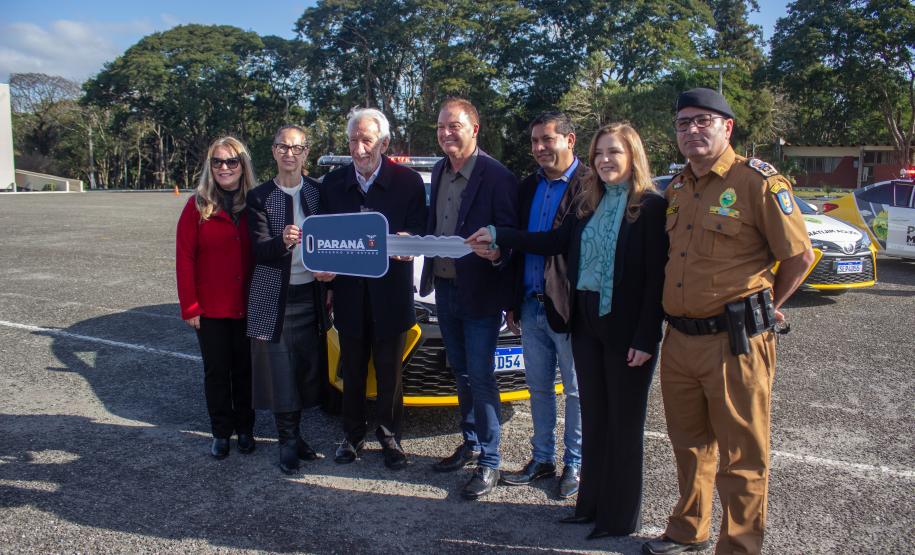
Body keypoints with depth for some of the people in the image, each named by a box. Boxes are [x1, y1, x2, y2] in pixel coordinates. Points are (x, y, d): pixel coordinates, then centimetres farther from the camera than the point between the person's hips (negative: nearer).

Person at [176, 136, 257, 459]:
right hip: (210, 309, -1)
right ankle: (221, 433, 25)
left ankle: (245, 429, 28)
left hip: (247, 307, 1)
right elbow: (184, 259, -5)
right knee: (217, 372, 10)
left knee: (244, 370, 12)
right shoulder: (197, 206, -4)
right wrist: (189, 307, -9)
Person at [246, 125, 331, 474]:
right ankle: (288, 442, 16)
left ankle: (293, 436, 26)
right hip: (274, 298, -3)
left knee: (306, 370, 10)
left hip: (311, 294, 3)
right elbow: (259, 250, -11)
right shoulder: (259, 197, -3)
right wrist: (283, 242, -31)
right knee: (279, 373, 2)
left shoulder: (319, 192, 4)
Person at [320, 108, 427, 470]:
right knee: (352, 372, 14)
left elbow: (418, 233, -4)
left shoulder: (408, 181, -4)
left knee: (389, 373, 9)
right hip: (349, 293, 3)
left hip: (390, 293, -2)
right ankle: (352, 435, 29)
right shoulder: (333, 183, 5)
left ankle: (389, 437, 25)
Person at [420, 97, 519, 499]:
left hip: (480, 293, -7)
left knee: (480, 377, -1)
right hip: (444, 289, 8)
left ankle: (488, 462, 12)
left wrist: (496, 252, -34)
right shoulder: (439, 171, 9)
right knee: (462, 373, 18)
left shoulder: (497, 177, -15)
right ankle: (470, 444, 33)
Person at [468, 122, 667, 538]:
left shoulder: (651, 206, -11)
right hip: (586, 321, 6)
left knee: (624, 422, 7)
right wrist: (498, 237, 5)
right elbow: (557, 241, 9)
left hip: (625, 327, -6)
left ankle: (620, 516, 21)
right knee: (593, 417, 15)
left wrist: (646, 338, -17)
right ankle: (592, 504, 29)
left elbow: (656, 277, -14)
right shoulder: (589, 202, 10)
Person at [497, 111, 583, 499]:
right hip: (531, 306, 7)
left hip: (568, 307, -7)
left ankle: (575, 464, 23)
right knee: (538, 388, 16)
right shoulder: (529, 187, 12)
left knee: (576, 391, 8)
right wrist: (514, 301, 12)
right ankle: (542, 459, 30)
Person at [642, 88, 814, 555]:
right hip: (679, 339, 7)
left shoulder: (758, 182, -9)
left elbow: (799, 255, -7)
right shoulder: (677, 188, 13)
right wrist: (678, 313, 13)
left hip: (735, 342, -7)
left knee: (741, 458, 5)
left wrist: (763, 307, 3)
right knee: (689, 444, 21)